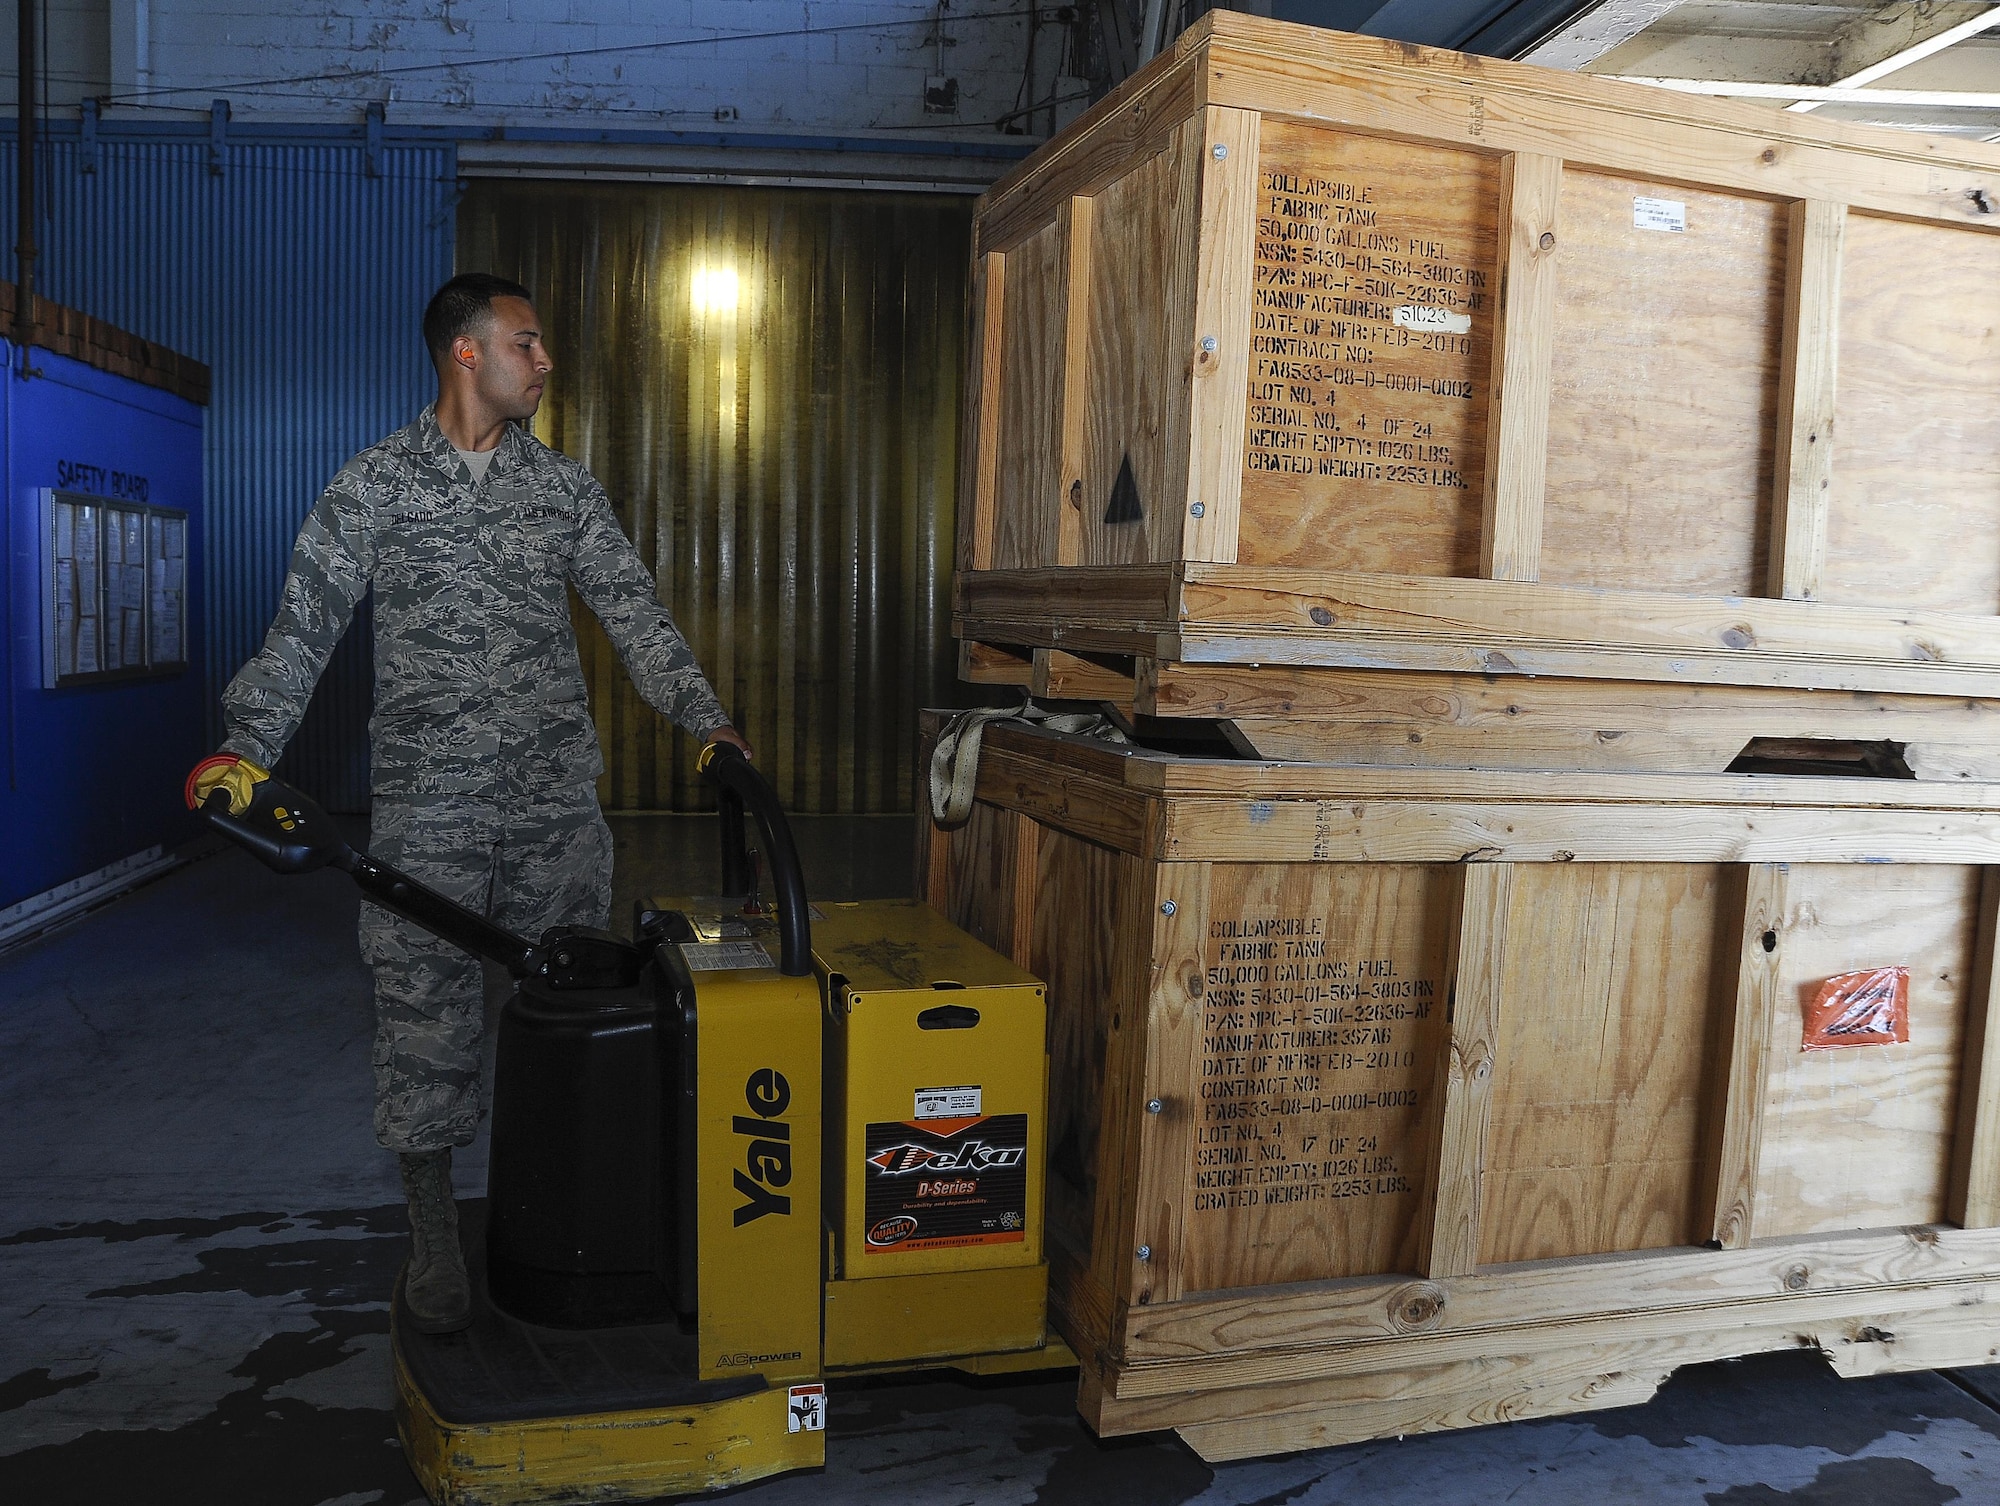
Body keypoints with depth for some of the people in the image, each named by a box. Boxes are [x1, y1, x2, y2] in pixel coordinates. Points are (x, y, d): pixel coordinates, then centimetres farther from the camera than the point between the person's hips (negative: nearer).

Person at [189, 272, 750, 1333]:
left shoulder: (565, 487, 9)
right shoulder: (374, 484, 2)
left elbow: (633, 615, 7)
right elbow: (304, 623, 0)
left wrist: (706, 721, -3)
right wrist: (247, 747, -11)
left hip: (556, 802, 2)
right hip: (426, 803, -2)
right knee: (425, 1015, 2)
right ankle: (433, 1241, 20)